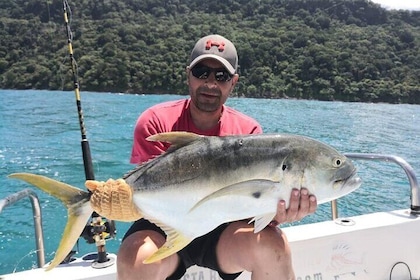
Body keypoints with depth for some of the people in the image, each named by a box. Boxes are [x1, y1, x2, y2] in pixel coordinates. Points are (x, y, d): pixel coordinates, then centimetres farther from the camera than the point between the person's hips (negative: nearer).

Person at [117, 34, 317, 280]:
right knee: (138, 259, -32)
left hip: (223, 230, 1)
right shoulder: (155, 122, -10)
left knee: (272, 244, -29)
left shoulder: (248, 131, -7)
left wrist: (274, 212, -37)